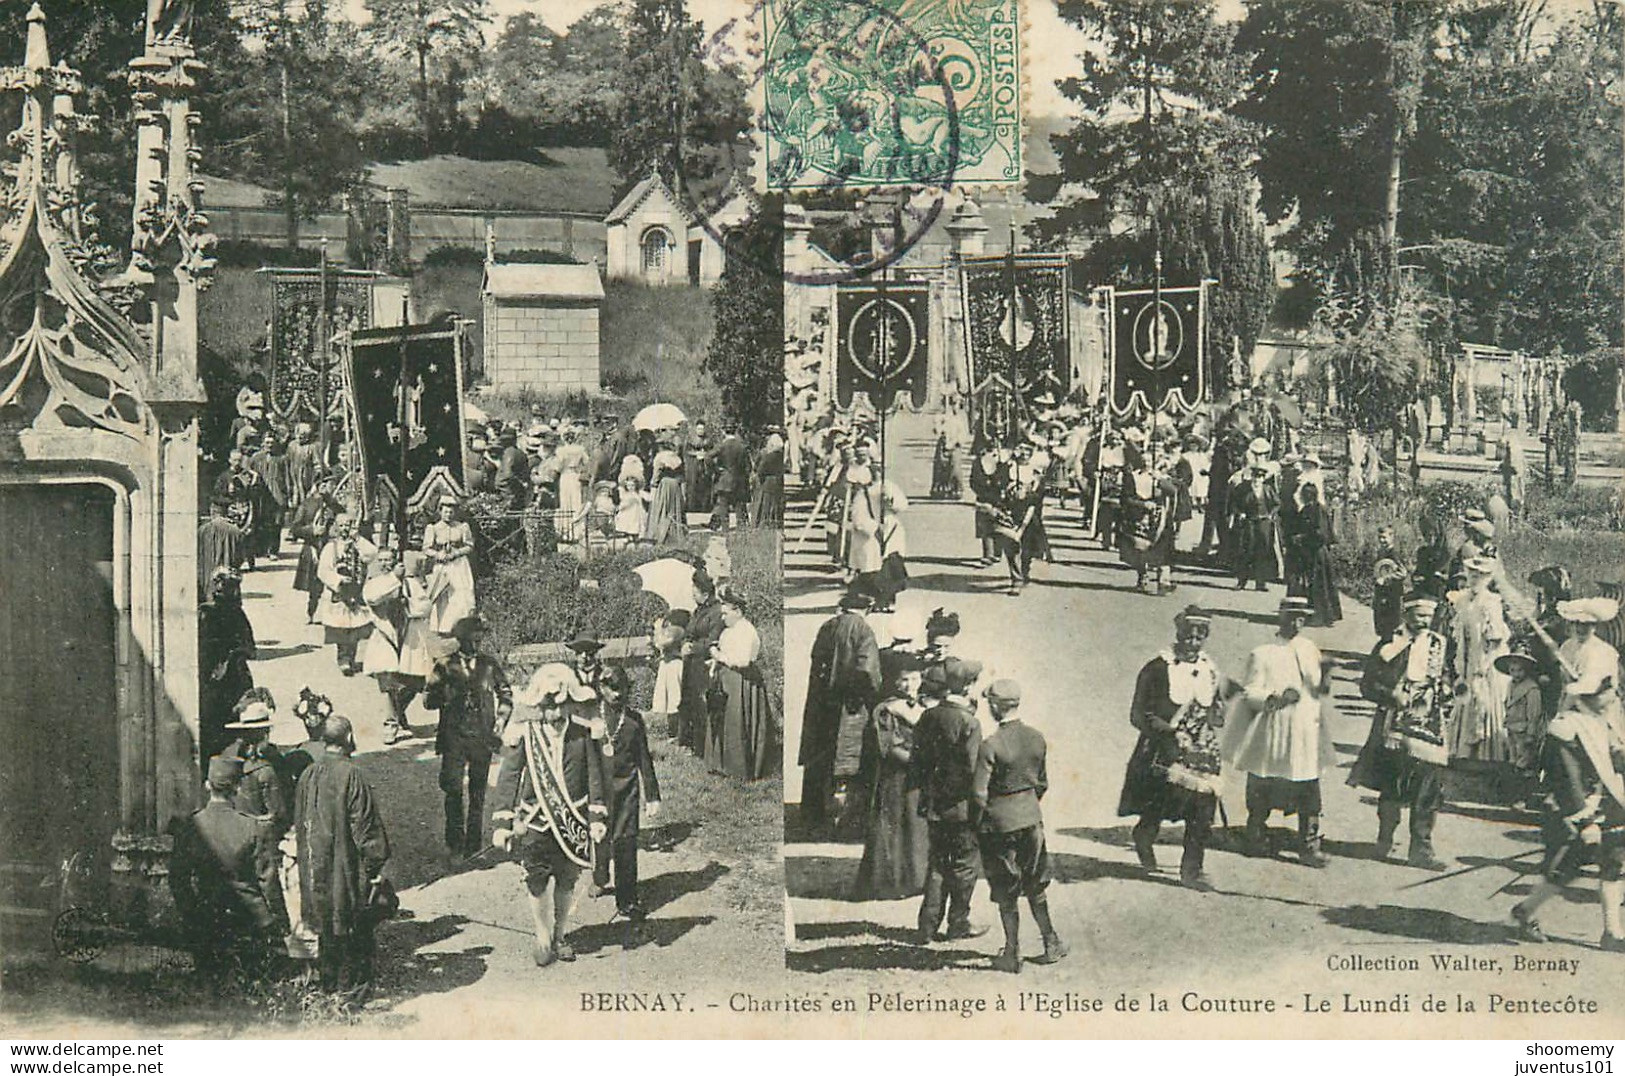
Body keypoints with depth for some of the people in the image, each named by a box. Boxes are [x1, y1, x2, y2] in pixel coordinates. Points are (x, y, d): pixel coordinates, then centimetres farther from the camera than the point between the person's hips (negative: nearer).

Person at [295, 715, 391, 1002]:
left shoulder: (308, 775, 1)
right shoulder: (350, 775, -18)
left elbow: (299, 822, 11)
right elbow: (365, 825, -17)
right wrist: (376, 864, -9)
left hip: (315, 867, 6)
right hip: (346, 865, -6)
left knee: (326, 922, 18)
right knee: (352, 924, 6)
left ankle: (329, 981, 28)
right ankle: (351, 985, 12)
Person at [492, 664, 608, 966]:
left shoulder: (583, 729, -6)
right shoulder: (523, 732, -9)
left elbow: (594, 775, 1)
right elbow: (508, 777, -5)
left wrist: (597, 816, -1)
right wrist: (502, 822, -8)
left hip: (573, 819, 1)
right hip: (534, 821, -1)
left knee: (567, 883, 13)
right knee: (536, 884, 3)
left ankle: (560, 935, 32)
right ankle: (543, 938, 23)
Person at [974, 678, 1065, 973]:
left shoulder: (990, 745, -19)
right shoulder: (1037, 738, -2)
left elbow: (980, 793, -17)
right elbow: (1042, 783, 8)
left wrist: (978, 827, -4)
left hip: (1000, 820, -5)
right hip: (1032, 816, 5)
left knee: (1006, 893, 7)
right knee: (1035, 886, 20)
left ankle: (1012, 954, 13)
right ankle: (1051, 943, 24)